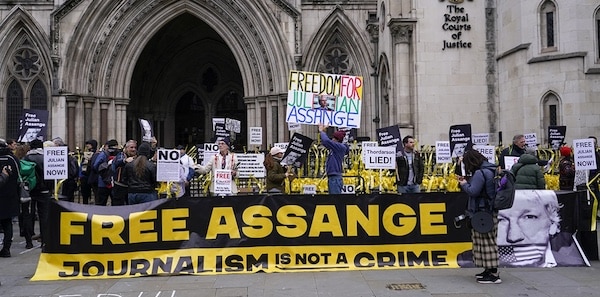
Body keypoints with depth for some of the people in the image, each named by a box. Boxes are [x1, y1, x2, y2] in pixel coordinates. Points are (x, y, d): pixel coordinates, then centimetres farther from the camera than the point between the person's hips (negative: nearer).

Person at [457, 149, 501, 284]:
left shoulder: (480, 173, -18)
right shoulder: (490, 170, 13)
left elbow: (473, 191, -21)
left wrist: (464, 184, -3)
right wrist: (467, 181, 9)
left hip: (483, 212, -10)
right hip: (490, 211, 10)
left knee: (486, 241, -6)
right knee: (488, 240, 14)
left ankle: (493, 274, -2)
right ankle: (490, 271, 21)